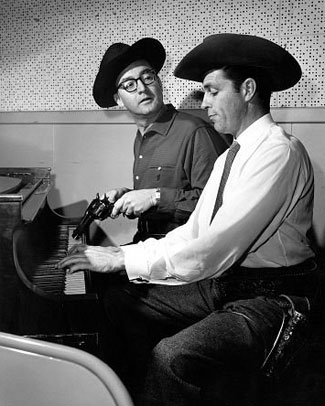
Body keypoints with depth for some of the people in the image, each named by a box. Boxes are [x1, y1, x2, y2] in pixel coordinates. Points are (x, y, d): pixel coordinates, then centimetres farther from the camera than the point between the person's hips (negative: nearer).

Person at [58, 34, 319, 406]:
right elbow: (193, 232, 10)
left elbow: (215, 250, -26)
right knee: (120, 300, 3)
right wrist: (124, 253, -2)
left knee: (172, 356, -29)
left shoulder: (279, 151, -19)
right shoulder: (229, 157, 12)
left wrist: (123, 259, -20)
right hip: (222, 281, 9)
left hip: (268, 296, -9)